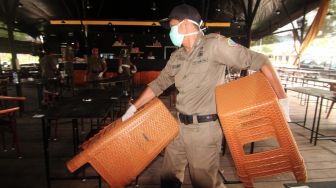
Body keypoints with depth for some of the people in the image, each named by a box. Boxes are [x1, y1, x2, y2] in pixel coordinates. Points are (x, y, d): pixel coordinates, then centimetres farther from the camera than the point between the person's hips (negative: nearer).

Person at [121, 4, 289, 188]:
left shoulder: (214, 44, -11)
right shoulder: (176, 56, 8)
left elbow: (260, 61, -11)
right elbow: (159, 84, 14)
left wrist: (282, 99, -11)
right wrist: (133, 108, 13)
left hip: (205, 127, -6)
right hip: (180, 125, 7)